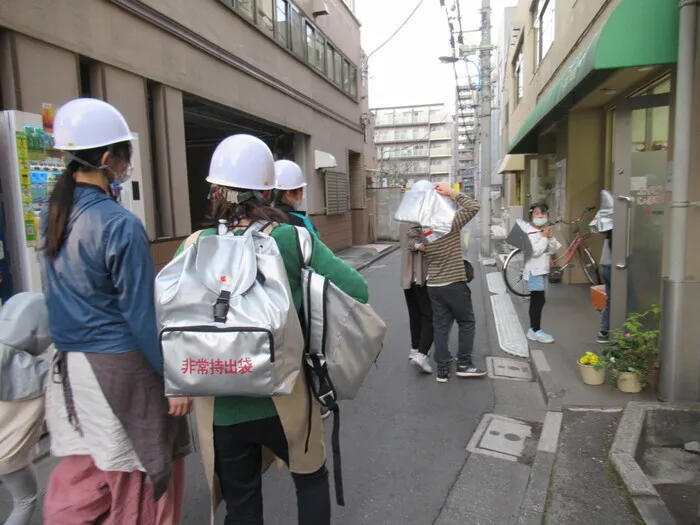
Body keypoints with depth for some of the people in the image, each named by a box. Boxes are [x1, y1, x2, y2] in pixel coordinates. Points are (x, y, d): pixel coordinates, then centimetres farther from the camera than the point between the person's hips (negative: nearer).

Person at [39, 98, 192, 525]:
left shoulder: (53, 215, 5)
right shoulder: (120, 225, -20)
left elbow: (62, 297, 13)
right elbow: (142, 313, -19)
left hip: (70, 363, 8)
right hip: (120, 364, -8)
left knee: (81, 475, 20)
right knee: (141, 482, 12)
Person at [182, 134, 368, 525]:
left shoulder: (196, 247, -8)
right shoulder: (294, 239, -11)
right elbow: (356, 289, -15)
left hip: (221, 406, 1)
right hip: (283, 398, 0)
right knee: (312, 478, 27)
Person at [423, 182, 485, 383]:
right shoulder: (451, 224, -14)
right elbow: (473, 207, -13)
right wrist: (451, 192, -9)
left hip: (433, 285, 6)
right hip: (454, 284, -5)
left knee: (440, 326, 9)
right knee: (467, 323, 11)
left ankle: (442, 370, 12)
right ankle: (464, 364, 15)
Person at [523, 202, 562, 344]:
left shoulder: (545, 230, 12)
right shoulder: (529, 232, -13)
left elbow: (553, 250, 11)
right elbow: (535, 251, -23)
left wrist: (551, 237, -4)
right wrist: (544, 237, -16)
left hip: (543, 270, 9)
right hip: (534, 270, -9)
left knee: (536, 301, 12)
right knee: (538, 301, -8)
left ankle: (533, 329, 19)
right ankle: (536, 331, 0)